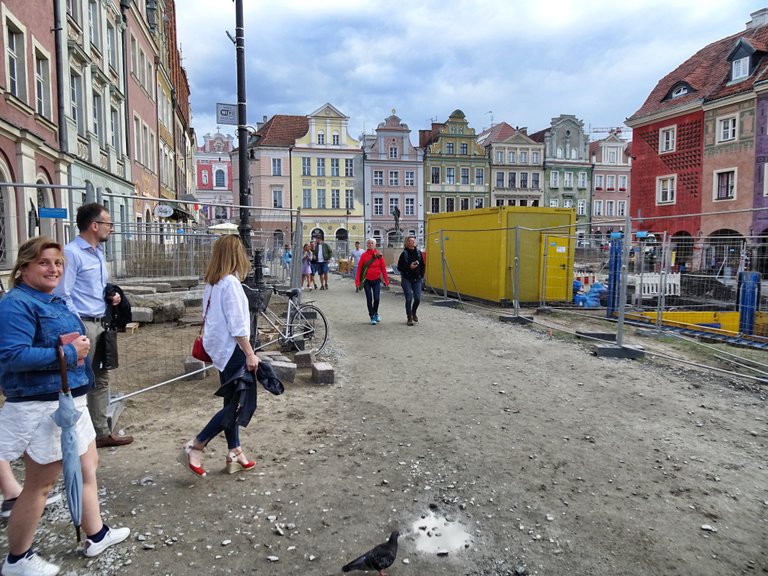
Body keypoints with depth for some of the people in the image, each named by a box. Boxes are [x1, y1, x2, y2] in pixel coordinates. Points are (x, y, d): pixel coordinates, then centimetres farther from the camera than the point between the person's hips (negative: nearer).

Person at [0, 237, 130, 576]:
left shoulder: (54, 301, 11)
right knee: (39, 485, 6)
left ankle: (96, 536, 35)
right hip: (41, 407, -10)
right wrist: (68, 353, -22)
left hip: (69, 401, 10)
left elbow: (74, 341, 17)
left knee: (88, 468, 19)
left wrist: (80, 344, -7)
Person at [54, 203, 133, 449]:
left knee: (101, 379, 15)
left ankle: (102, 433, 26)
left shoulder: (98, 252, 16)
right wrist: (78, 327, -19)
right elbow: (63, 296, -18)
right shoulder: (71, 253, -14)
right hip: (83, 326, -10)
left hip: (100, 324, 10)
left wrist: (111, 296, 7)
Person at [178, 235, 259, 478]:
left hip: (220, 349, 9)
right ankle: (195, 447, 2)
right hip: (232, 350, -9)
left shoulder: (212, 282, 8)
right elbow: (237, 325, -20)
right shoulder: (231, 282, -18)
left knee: (232, 403, 14)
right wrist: (250, 354, -17)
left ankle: (235, 454, 22)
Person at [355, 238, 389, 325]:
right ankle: (372, 317, 13)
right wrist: (357, 281, -7)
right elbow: (359, 268, -2)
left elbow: (383, 268, 2)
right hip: (367, 280, -1)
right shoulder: (364, 255, -2)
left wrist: (386, 280, -1)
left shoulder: (379, 255, 1)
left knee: (376, 298, -1)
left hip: (376, 280, 1)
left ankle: (375, 313, 25)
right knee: (369, 299, 2)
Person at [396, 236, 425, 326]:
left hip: (417, 279, 3)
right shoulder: (404, 254, -5)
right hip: (407, 280, -3)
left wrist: (422, 275, 7)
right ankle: (409, 318, 10)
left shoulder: (418, 252, 6)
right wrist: (409, 267, -17)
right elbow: (399, 268, -6)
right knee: (409, 299, -4)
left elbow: (422, 265, 15)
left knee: (417, 298, 0)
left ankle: (413, 313, 28)